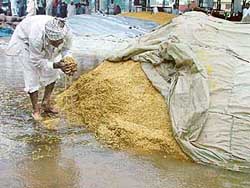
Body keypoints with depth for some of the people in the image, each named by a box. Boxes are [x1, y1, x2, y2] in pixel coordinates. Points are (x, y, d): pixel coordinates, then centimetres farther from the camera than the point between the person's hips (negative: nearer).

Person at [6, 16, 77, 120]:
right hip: (25, 40, -5)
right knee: (32, 74, -10)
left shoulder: (66, 33, -35)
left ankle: (46, 103, 16)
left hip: (44, 45, 5)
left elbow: (65, 49, -14)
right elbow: (36, 61, -32)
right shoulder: (36, 37, -46)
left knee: (52, 72, 0)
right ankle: (36, 109, 3)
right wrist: (56, 65, -42)